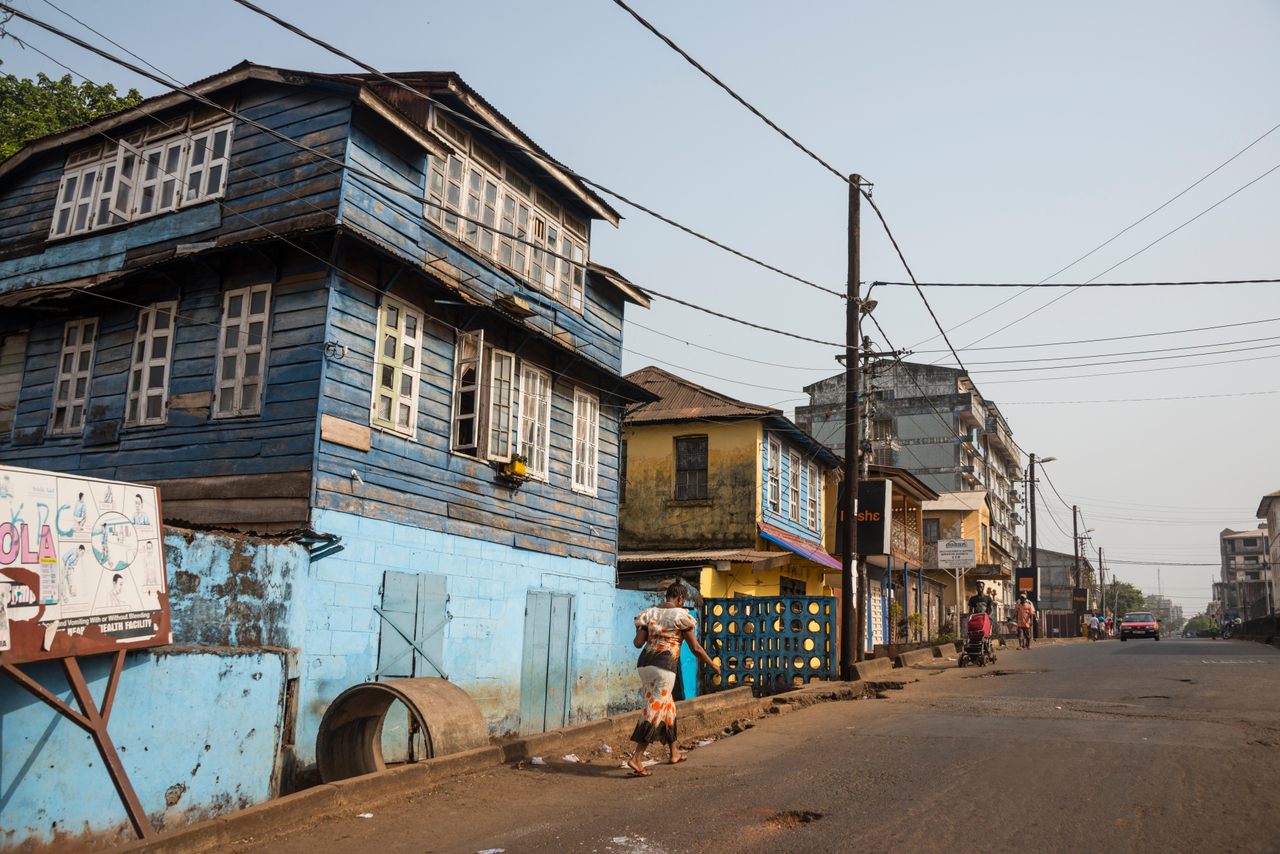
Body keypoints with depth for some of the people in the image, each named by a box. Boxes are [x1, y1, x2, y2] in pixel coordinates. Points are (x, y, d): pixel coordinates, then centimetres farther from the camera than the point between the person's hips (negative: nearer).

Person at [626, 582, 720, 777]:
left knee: (667, 705, 21)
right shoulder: (681, 615, -3)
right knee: (655, 711, -3)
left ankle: (674, 752, 34)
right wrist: (712, 665, 12)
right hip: (664, 665, -6)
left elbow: (638, 643, 4)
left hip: (644, 662, 7)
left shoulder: (650, 612, 10)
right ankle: (636, 758, -11)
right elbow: (695, 647, -1)